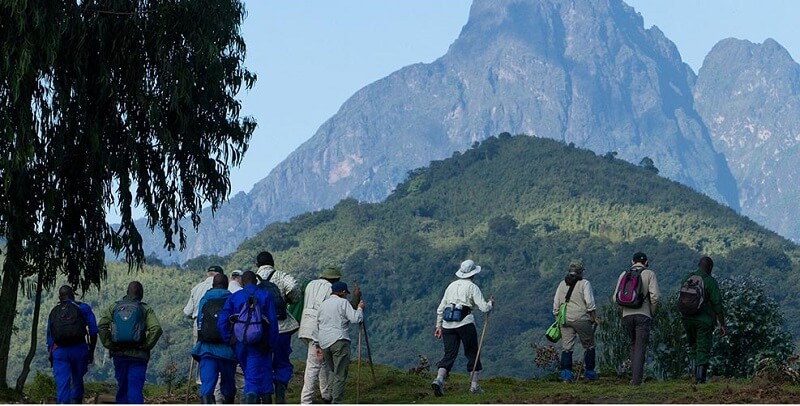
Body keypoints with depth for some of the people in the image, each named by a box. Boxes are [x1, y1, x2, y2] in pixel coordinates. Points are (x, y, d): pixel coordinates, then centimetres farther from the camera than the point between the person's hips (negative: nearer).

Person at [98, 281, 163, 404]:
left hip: (119, 354, 3)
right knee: (136, 388, -6)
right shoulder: (145, 309, 0)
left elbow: (102, 326, -4)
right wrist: (146, 346, -6)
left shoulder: (114, 307, 8)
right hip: (138, 356, -3)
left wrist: (109, 345, 0)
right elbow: (156, 329, -14)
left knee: (122, 387, 15)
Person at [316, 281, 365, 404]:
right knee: (340, 375, -4)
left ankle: (331, 397, 11)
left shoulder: (323, 304, 16)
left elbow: (317, 322, 20)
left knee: (333, 371, 18)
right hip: (339, 341, -6)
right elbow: (355, 319, -11)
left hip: (324, 343, 6)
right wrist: (360, 308, 7)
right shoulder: (343, 302, -4)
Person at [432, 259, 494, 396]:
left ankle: (439, 379, -21)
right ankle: (474, 385, 11)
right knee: (472, 353, 10)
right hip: (465, 323, -4)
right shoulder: (473, 287, 1)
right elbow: (484, 308, -5)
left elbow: (440, 308, 17)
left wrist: (438, 326, 22)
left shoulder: (451, 286, 17)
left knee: (449, 354, 1)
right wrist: (490, 303, 17)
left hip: (448, 324, 4)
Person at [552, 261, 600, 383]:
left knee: (566, 347, 2)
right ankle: (589, 373, 14)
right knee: (589, 346, 11)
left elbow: (556, 304, 11)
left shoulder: (562, 284, 12)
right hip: (581, 318, -4)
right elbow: (590, 303, -9)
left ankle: (566, 375, -7)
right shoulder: (584, 284, -2)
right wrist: (595, 317, -1)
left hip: (565, 319, 4)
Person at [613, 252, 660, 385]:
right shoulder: (649, 274, 1)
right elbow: (655, 296, -9)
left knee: (633, 345, 18)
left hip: (627, 315, 3)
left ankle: (634, 376, 14)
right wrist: (652, 312, 4)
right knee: (641, 348, 0)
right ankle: (637, 379, -6)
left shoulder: (624, 274, 10)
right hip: (643, 315, -3)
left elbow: (616, 297, 6)